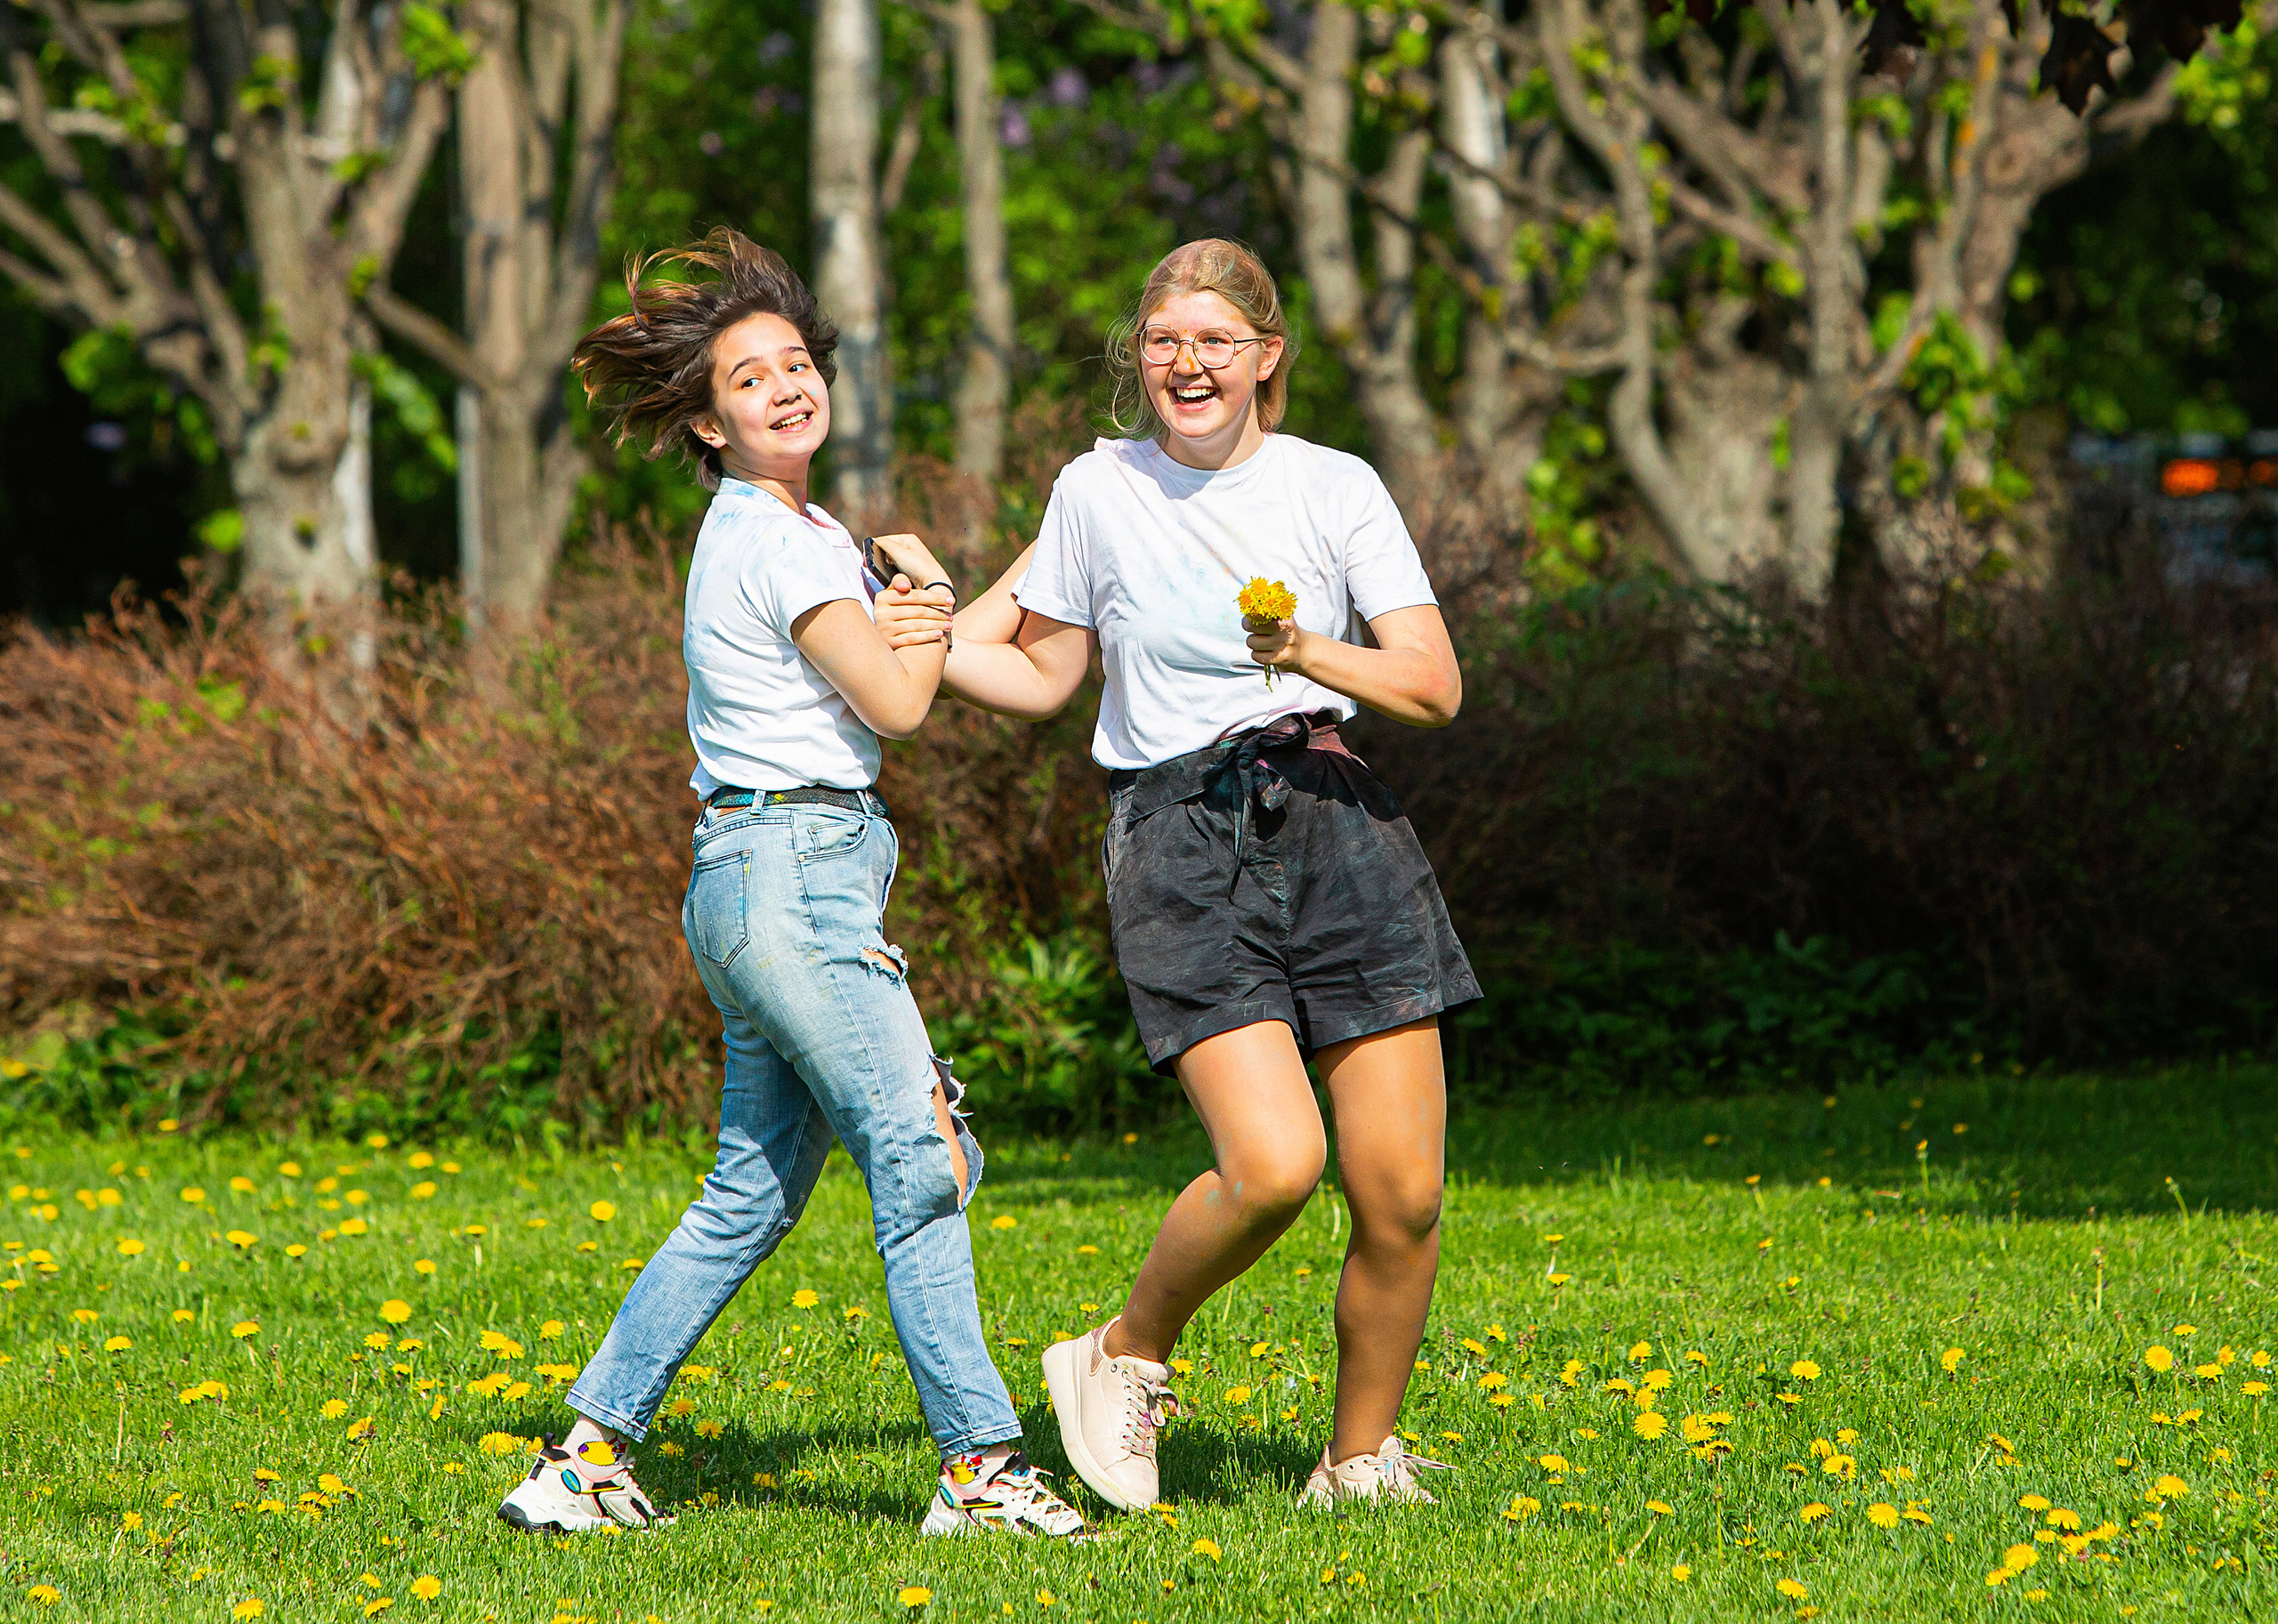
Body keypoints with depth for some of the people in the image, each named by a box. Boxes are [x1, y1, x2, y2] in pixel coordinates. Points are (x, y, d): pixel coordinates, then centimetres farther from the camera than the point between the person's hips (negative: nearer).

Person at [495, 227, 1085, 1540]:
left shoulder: (780, 527, 18)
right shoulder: (781, 543, -12)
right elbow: (897, 704, -14)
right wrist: (932, 598, 3)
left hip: (760, 887, 10)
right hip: (794, 876, -10)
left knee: (754, 1195, 10)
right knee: (923, 1157, -10)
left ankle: (589, 1455, 11)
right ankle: (982, 1466, -10)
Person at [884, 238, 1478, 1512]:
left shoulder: (1338, 489, 5)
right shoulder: (1100, 490, 7)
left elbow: (1436, 687, -1)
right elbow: (1041, 678, 17)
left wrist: (1312, 653, -18)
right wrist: (920, 643, 3)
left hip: (1332, 821, 2)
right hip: (1179, 840, -1)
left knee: (1402, 1191, -6)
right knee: (1272, 1164, -21)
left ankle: (1361, 1463, 15)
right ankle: (1127, 1361, 6)